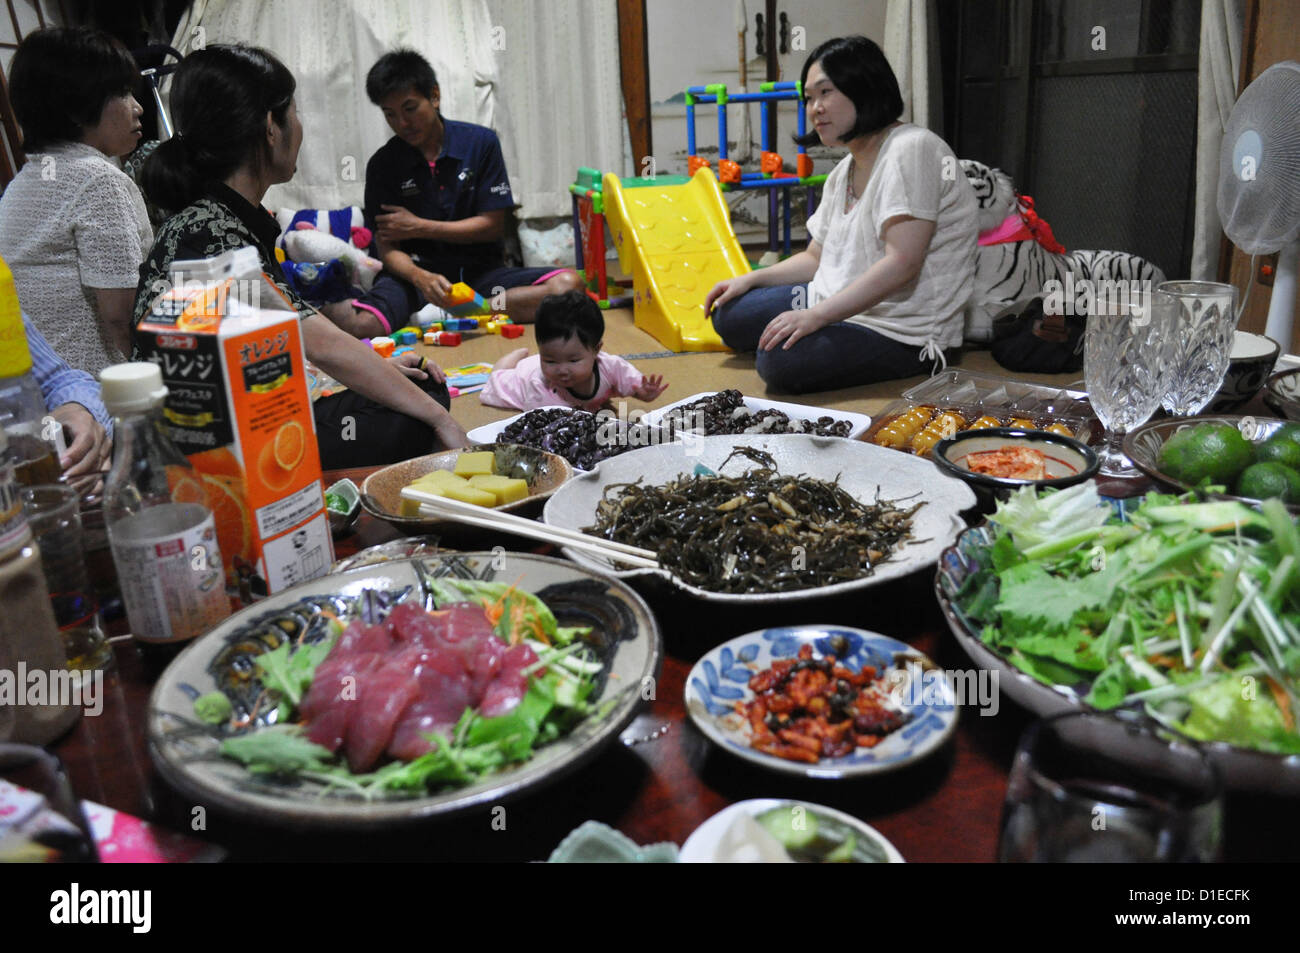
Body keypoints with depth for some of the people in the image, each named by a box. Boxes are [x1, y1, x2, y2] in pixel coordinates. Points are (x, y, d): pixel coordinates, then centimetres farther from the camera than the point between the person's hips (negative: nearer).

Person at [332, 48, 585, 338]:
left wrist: (419, 227, -3)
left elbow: (493, 225, -1)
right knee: (363, 325, -37)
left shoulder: (480, 142, 1)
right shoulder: (383, 164, 3)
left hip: (479, 271, 3)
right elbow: (387, 247, -3)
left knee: (569, 283, -27)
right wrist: (421, 278, -26)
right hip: (417, 273, -2)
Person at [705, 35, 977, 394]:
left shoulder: (911, 149, -18)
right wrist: (750, 279, 6)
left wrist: (816, 315, -30)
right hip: (836, 303, 9)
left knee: (779, 362, -29)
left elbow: (902, 263, -27)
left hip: (903, 331, -9)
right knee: (728, 316, 8)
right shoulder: (844, 172, 12)